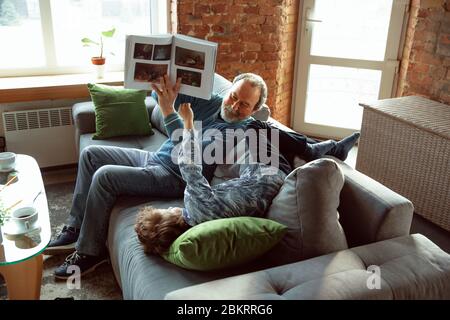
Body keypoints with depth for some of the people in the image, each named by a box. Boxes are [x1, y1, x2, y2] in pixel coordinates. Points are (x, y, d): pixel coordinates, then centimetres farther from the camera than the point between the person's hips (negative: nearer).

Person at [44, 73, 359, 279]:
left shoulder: (244, 131, -18)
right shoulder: (210, 101, 2)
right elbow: (163, 92, 4)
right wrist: (165, 86, -16)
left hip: (174, 178, -8)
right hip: (154, 158, 8)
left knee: (104, 176, -22)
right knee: (90, 154, 9)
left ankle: (90, 252, -3)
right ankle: (75, 230, 16)